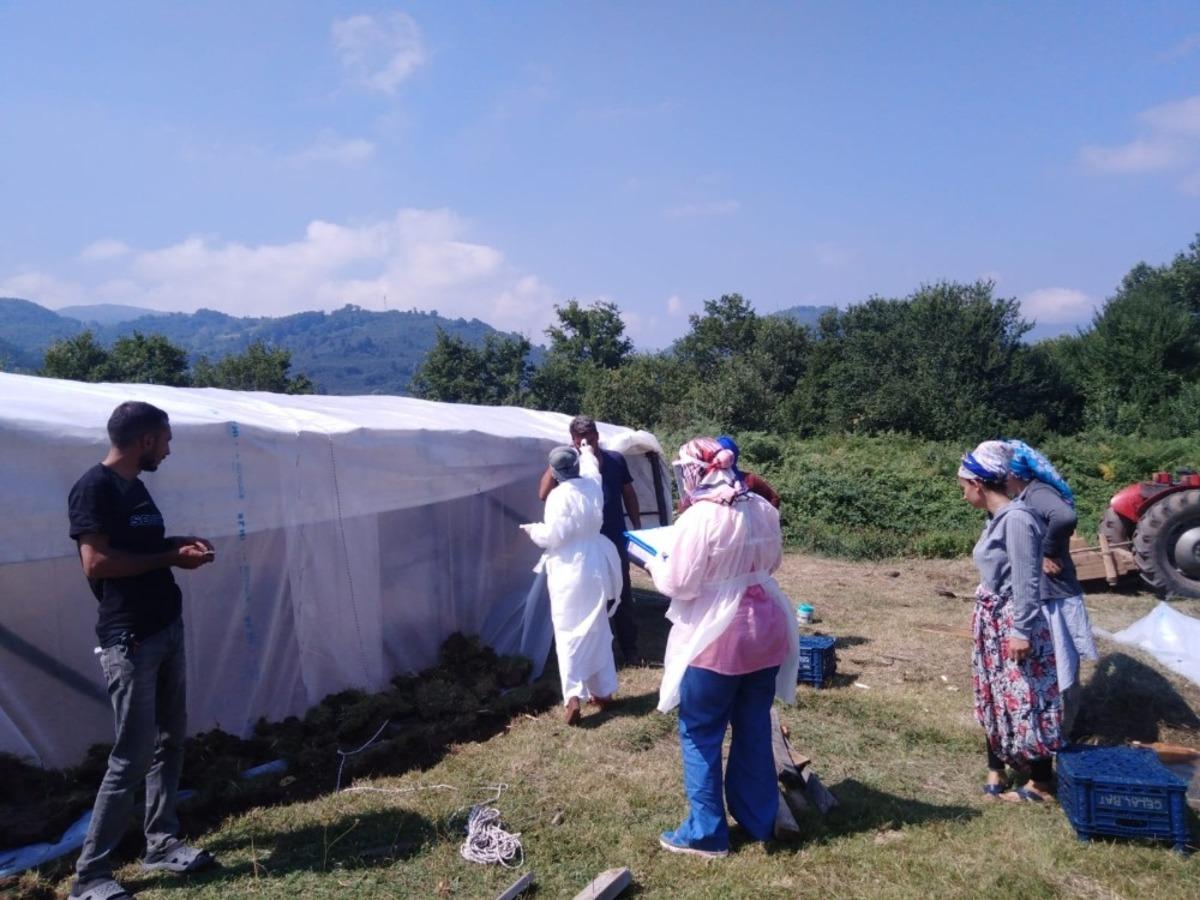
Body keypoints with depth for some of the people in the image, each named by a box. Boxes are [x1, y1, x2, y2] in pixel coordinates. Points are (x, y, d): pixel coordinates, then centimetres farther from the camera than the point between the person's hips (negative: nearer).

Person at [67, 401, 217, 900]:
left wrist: (179, 544, 5)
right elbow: (96, 563, -22)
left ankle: (161, 843, 27)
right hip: (129, 640, -9)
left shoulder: (135, 486, 13)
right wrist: (171, 558, -16)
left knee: (169, 742, 14)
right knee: (132, 758, -4)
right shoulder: (94, 487, -15)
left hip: (166, 630, 9)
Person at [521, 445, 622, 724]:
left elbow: (553, 536, -18)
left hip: (569, 570, -6)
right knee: (597, 630, 15)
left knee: (568, 633, -1)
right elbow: (591, 467, 24)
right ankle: (603, 691, 23)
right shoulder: (593, 486, 1)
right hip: (595, 566, 6)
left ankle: (573, 696, -10)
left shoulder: (559, 495, -17)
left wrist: (533, 530, 1)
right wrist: (585, 451, 43)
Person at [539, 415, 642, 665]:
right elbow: (544, 494, -20)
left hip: (616, 541, 2)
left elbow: (629, 494, 11)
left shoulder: (615, 460, 0)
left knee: (623, 597, 12)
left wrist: (637, 527, 9)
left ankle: (630, 649, 25)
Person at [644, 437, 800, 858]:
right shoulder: (763, 509, 0)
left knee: (700, 733, 9)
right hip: (765, 632, 7)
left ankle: (706, 833, 17)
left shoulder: (698, 519, -21)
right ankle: (760, 821, 32)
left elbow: (680, 584, -17)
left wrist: (655, 564, 1)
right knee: (755, 728, 19)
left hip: (716, 639, -7)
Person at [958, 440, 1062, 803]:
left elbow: (1026, 581, -21)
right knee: (995, 700, 16)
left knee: (1025, 703, 3)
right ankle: (996, 772, 28)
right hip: (993, 622, 10)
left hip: (1013, 624, -10)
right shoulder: (997, 518, 7)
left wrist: (1021, 630, -19)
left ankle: (1040, 783, 18)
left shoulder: (1016, 518, -21)